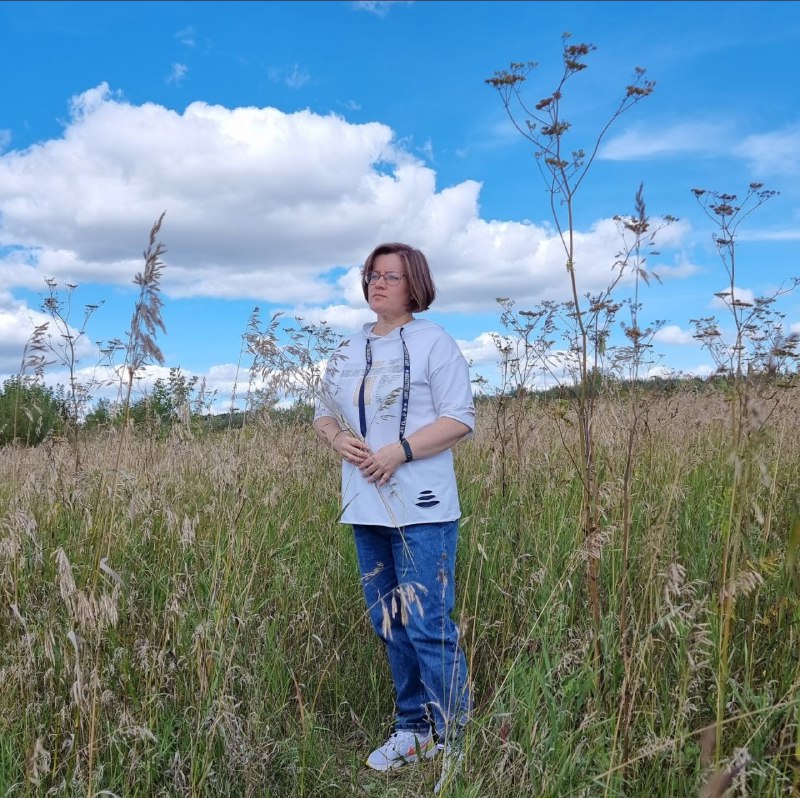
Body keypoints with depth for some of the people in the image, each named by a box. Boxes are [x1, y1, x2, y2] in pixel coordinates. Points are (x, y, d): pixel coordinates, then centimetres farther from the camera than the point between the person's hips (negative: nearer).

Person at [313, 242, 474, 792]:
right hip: (367, 508, 7)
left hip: (421, 509, -7)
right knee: (389, 624, 13)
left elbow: (461, 419, -10)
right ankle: (413, 728, 28)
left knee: (429, 626, -6)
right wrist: (339, 439, -4)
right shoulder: (349, 351, 15)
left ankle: (452, 742, 9)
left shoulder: (434, 342, -4)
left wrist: (399, 450, -20)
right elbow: (324, 414, 19)